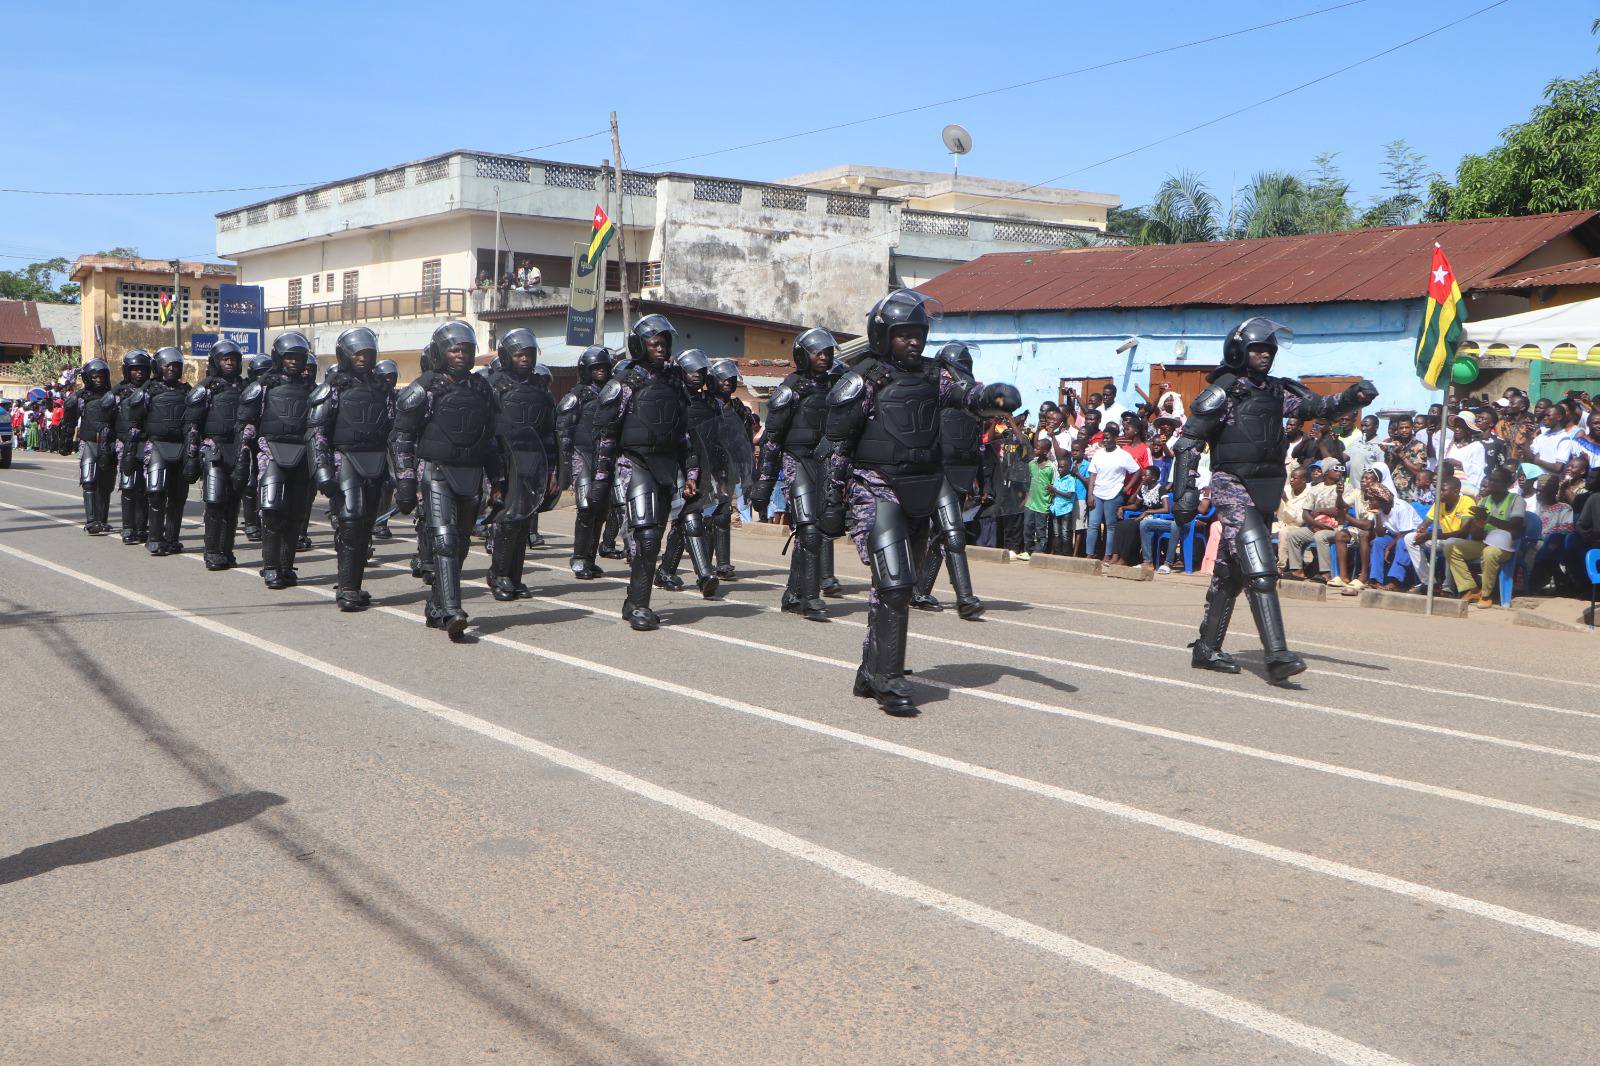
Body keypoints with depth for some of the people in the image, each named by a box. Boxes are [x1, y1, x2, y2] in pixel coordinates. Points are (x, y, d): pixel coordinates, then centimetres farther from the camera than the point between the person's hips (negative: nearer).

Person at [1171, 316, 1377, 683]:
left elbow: (1322, 407, 7)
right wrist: (1185, 492, -14)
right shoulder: (1221, 393, -6)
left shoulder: (1278, 391, 12)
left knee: (1231, 571, 14)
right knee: (1259, 569, -17)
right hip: (1233, 487, -7)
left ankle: (1207, 649, 24)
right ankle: (1277, 655, -23)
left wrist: (1354, 397, -13)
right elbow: (1187, 442, -7)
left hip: (1265, 489, 7)